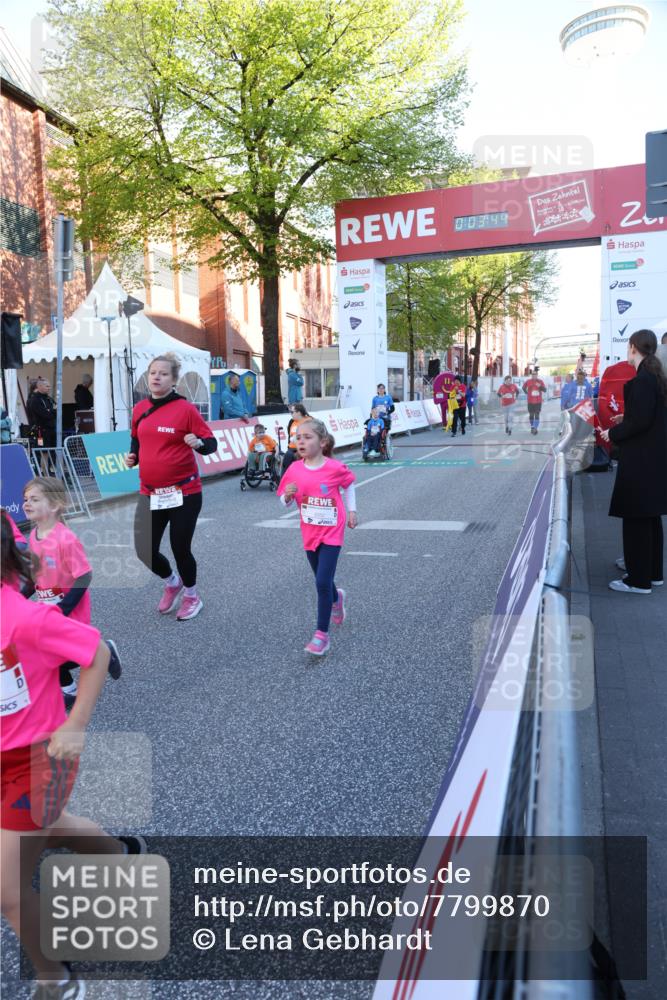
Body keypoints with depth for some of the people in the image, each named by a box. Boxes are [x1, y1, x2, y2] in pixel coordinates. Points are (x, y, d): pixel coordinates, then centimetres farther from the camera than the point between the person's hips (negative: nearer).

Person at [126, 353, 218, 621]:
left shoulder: (185, 409, -11)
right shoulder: (139, 409, 6)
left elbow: (211, 443, -9)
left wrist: (198, 443, -31)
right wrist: (133, 456, 3)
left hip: (184, 492, -5)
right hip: (150, 493, 5)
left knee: (180, 548, 5)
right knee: (144, 550, 1)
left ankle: (191, 595, 34)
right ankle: (172, 582, 35)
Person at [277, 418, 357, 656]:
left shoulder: (335, 468, -13)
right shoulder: (294, 470, -7)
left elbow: (348, 484, 8)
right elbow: (285, 502, 0)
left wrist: (352, 510, 8)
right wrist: (288, 494, -21)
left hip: (331, 533, -4)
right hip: (309, 534, 4)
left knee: (323, 583, -11)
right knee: (323, 580, 19)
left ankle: (322, 635, -1)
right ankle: (336, 599, 53)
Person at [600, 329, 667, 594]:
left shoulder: (642, 380, -18)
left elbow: (640, 421, -22)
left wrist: (613, 434, -9)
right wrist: (626, 418, 18)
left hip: (641, 460, -10)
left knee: (636, 516, -2)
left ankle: (639, 579, 6)